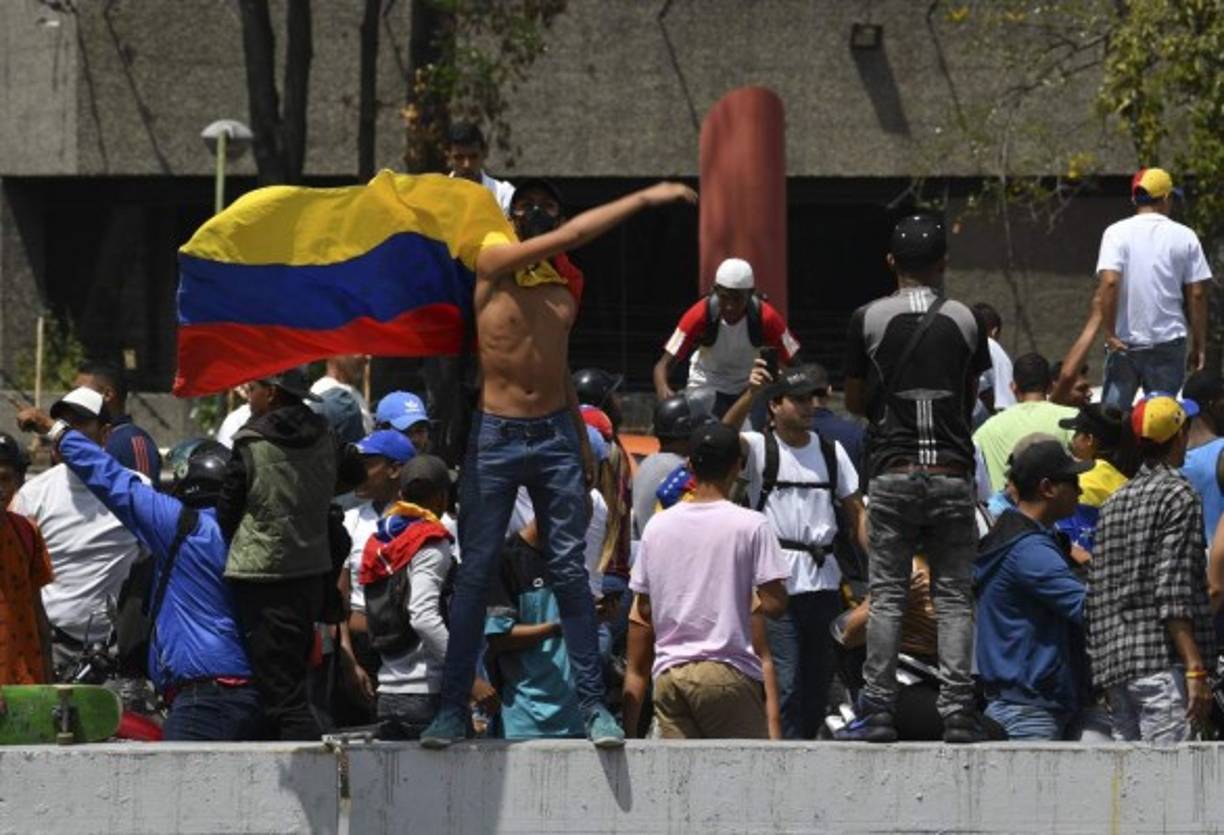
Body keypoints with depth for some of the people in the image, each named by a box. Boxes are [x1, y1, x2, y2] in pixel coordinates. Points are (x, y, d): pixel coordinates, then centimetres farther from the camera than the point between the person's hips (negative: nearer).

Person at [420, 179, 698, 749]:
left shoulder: (563, 290, 12)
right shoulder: (492, 263, -5)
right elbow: (570, 235, -14)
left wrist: (582, 443, 16)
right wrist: (643, 199, -12)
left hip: (555, 434, 4)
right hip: (496, 437, -4)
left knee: (569, 571, 1)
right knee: (475, 573, -2)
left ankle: (593, 703, 3)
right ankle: (453, 707, 4)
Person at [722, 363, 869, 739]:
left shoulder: (831, 451, 14)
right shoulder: (759, 448, 1)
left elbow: (855, 511, 14)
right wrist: (751, 394, -35)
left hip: (824, 578, 5)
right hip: (779, 580, -5)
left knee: (819, 678, 10)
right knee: (785, 680, -10)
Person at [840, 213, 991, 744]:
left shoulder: (869, 319, 0)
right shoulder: (965, 321, 4)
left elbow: (854, 401, 9)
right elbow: (971, 401, 14)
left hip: (894, 474, -1)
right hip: (953, 473, 1)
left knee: (887, 595, 2)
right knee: (954, 596, 2)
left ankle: (877, 709, -4)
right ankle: (958, 712, -4)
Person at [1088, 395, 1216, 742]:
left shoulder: (1114, 502, 17)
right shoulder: (1178, 495, -5)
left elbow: (1095, 595, 17)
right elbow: (1173, 593, -14)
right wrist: (1196, 670, -17)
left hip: (1115, 662, 8)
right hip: (1162, 662, -8)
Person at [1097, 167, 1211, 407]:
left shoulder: (1117, 233, -4)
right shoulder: (1185, 236, 1)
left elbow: (1109, 282, -16)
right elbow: (1196, 294, 2)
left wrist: (1109, 333, -10)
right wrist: (1199, 345, 10)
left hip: (1125, 342, -1)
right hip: (1169, 341, 1)